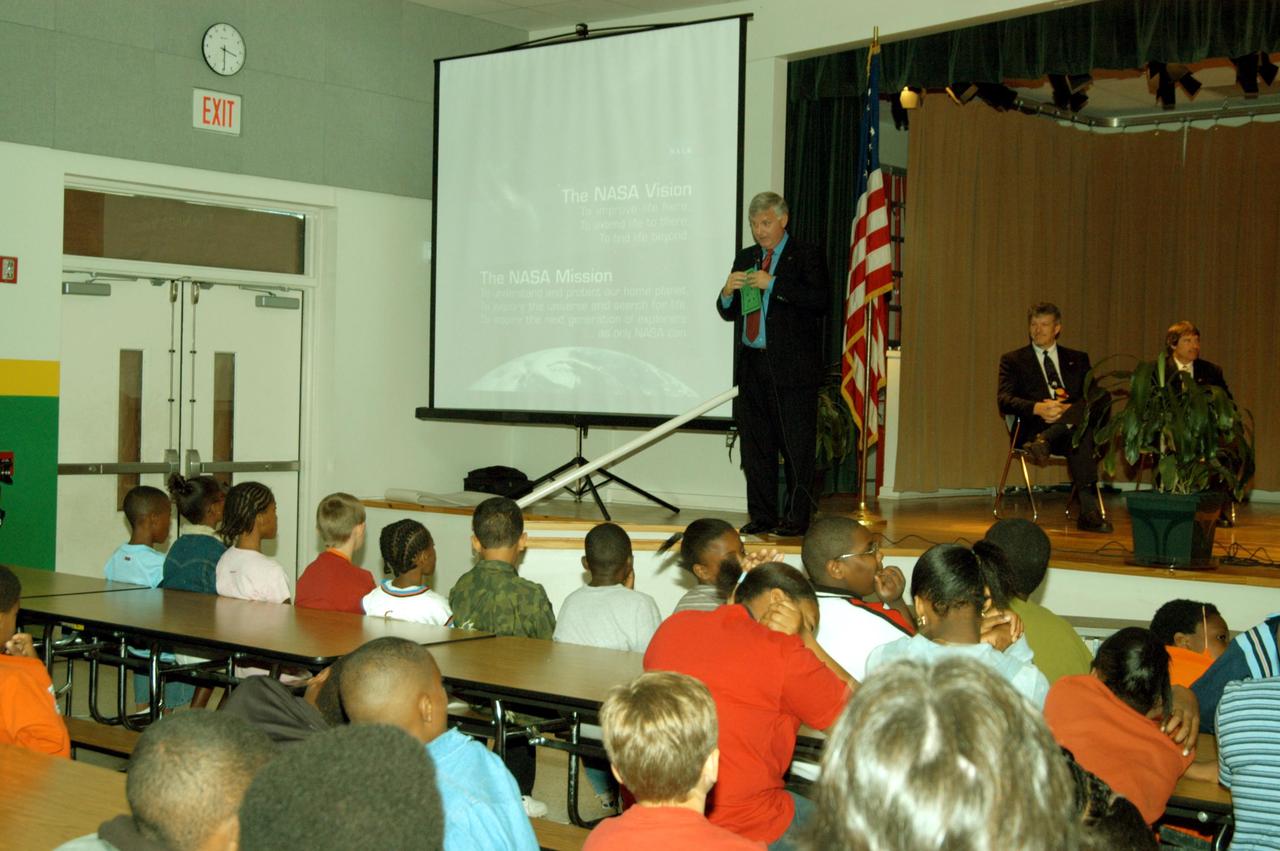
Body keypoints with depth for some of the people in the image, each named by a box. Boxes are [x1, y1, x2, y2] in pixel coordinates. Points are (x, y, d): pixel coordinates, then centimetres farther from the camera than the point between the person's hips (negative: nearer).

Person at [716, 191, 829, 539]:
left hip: (791, 366, -6)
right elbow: (728, 313, 19)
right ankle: (762, 516, 16)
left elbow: (820, 299, -15)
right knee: (756, 445, 8)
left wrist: (773, 284, -18)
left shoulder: (806, 255, 0)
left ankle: (796, 519, 4)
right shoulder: (745, 258, 17)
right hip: (752, 365, 6)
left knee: (796, 445, -2)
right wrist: (728, 292, -4)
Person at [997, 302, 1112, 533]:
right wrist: (1038, 408, -20)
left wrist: (1068, 410, -14)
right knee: (1079, 435, -37)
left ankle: (1044, 441, -44)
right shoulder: (1013, 360, 17)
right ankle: (1088, 509, -44)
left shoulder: (1078, 359, 25)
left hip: (1072, 423, 3)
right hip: (1033, 427, -3)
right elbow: (1004, 400, 0)